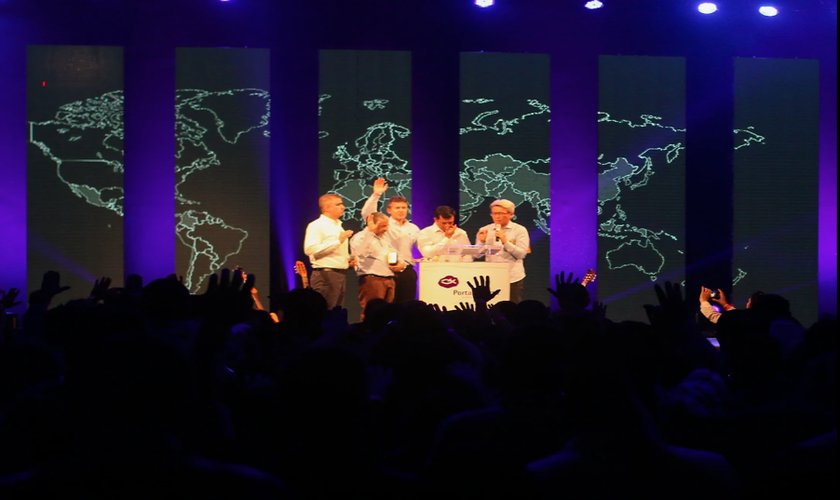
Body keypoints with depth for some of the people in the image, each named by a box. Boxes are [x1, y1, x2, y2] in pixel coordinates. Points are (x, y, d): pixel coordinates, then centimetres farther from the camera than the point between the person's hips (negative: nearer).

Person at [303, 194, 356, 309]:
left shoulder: (338, 226, 22)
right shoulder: (316, 226, -7)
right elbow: (310, 249, -20)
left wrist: (349, 260, 10)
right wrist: (338, 241, -20)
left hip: (341, 274, 9)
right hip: (325, 275, -9)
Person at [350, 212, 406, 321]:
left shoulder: (384, 238, 23)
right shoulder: (360, 237, -3)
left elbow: (395, 257, 33)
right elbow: (361, 252, -25)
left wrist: (401, 264, 9)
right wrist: (370, 231, -22)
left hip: (389, 280, 8)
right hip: (371, 279, -8)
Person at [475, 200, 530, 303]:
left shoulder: (520, 230, 2)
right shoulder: (484, 230, 9)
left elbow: (522, 254, -8)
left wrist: (506, 241, -17)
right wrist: (482, 241, -10)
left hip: (513, 279, -2)